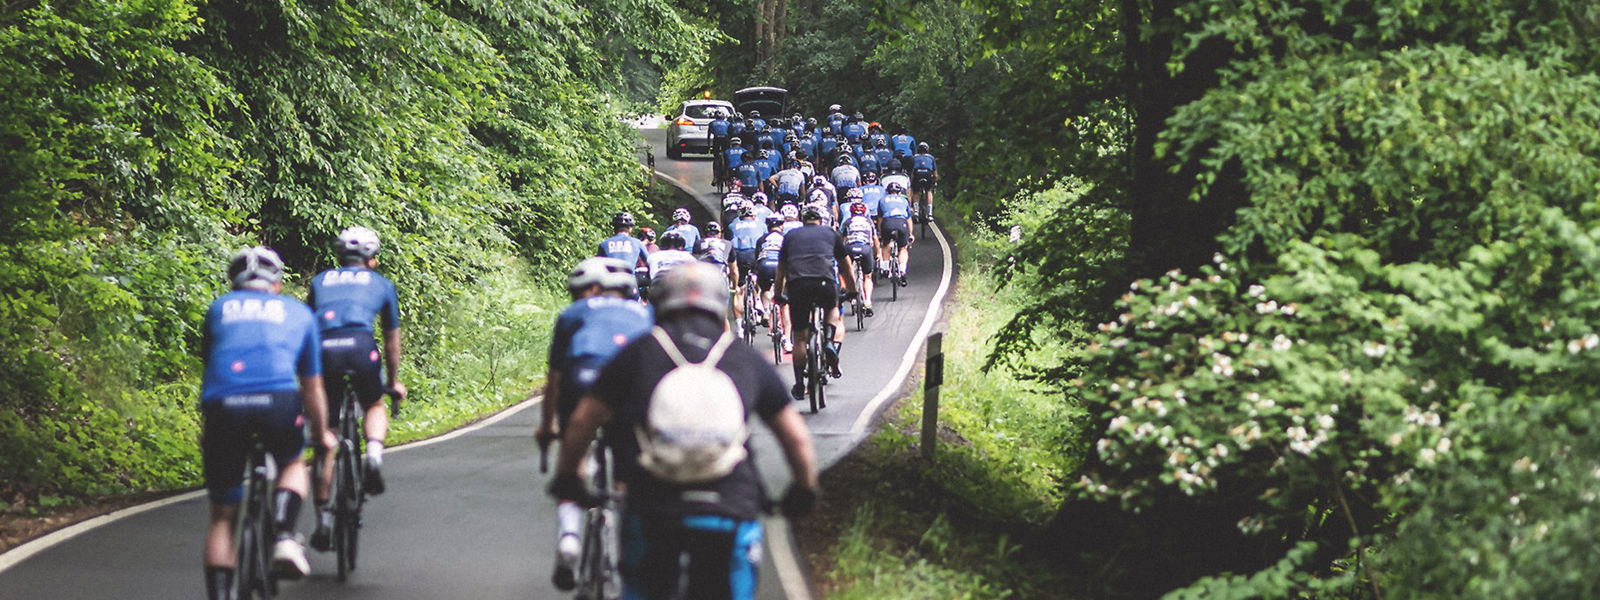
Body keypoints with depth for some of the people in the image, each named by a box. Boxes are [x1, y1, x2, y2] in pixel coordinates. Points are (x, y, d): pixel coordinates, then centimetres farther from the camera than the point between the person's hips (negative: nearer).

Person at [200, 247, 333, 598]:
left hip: (222, 403, 1)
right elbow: (312, 387, 30)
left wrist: (205, 430, 51)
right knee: (293, 466, 29)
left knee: (222, 515, 12)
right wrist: (322, 434, 46)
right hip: (277, 398, -1)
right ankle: (285, 536, 3)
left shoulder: (220, 309, 29)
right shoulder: (298, 312, 27)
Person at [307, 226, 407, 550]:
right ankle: (374, 453, -6)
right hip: (360, 346, -1)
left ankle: (323, 520, 9)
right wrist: (394, 381, 47)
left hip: (322, 350, 1)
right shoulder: (381, 284, 26)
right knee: (374, 407, 27)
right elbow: (392, 339, 35)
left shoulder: (320, 281, 30)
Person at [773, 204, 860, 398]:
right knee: (834, 311, 31)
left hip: (796, 284, 1)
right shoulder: (830, 233, 23)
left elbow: (781, 270, 31)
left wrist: (778, 295, 43)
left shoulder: (791, 236, 26)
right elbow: (846, 267, 31)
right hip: (825, 282, -1)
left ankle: (799, 384, 8)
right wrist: (852, 291, 44)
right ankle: (833, 346, 6)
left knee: (800, 338, 10)